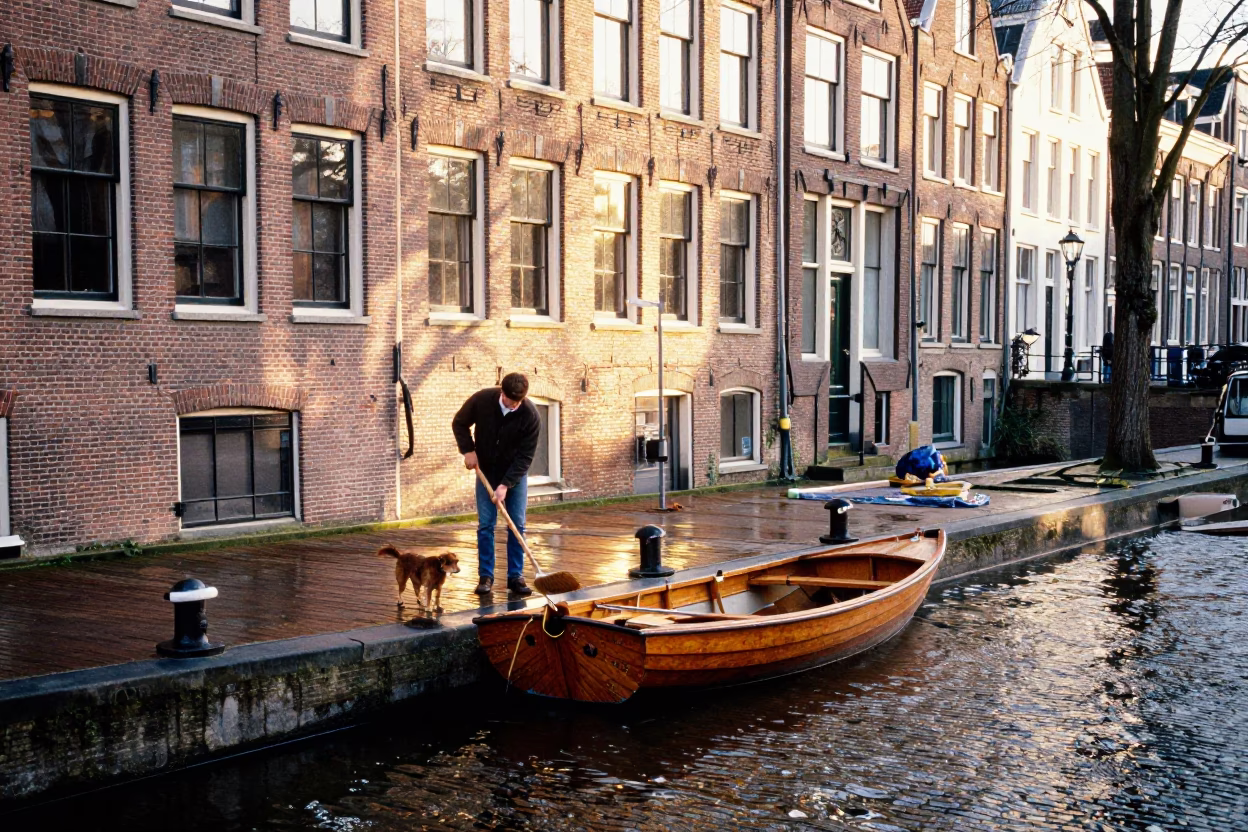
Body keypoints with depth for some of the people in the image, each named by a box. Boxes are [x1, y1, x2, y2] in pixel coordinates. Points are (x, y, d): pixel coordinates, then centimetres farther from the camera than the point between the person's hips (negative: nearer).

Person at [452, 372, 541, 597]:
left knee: (517, 525, -2)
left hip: (515, 474, -1)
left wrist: (505, 485, -25)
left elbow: (525, 457, -20)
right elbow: (459, 423, -2)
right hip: (486, 471, 1)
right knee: (485, 525, -2)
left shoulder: (531, 416, -23)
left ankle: (515, 576, 6)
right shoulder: (481, 399, -20)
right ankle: (485, 576, 4)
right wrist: (468, 450, -15)